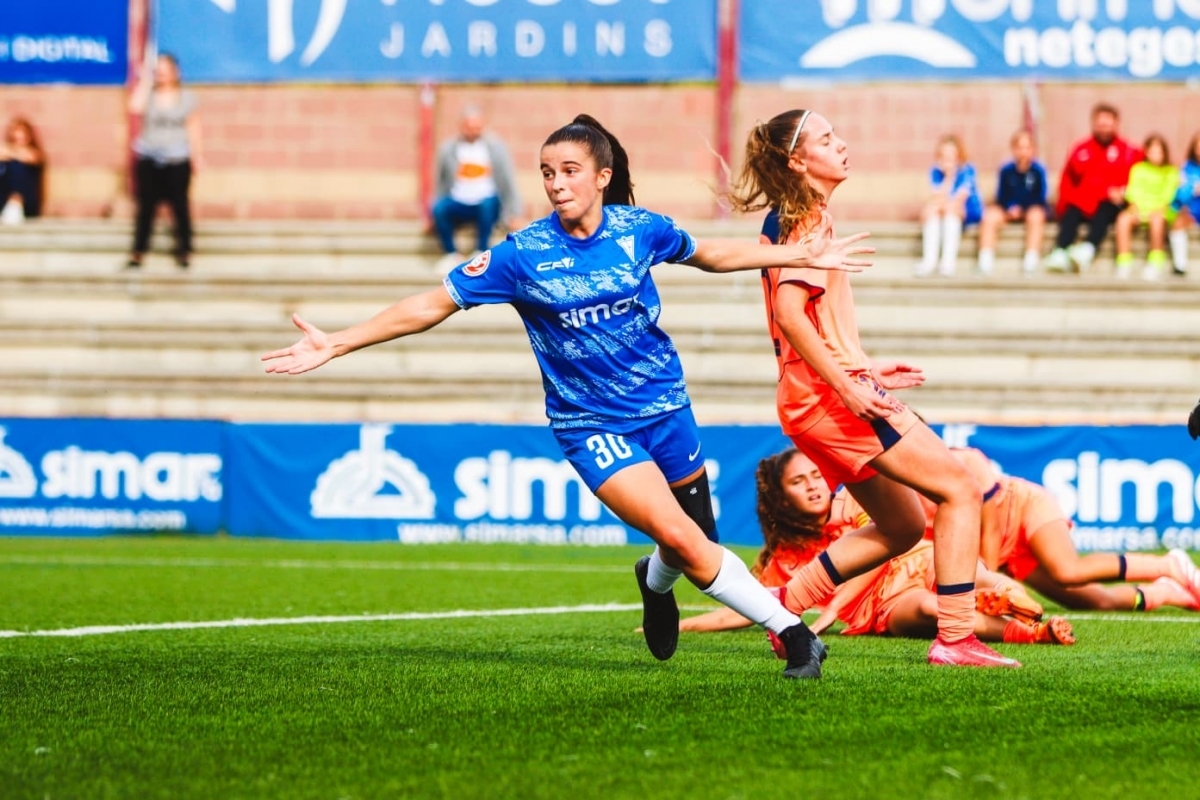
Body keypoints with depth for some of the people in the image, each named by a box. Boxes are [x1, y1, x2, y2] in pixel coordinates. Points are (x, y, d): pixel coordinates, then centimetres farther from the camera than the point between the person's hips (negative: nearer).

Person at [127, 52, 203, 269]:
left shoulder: (186, 98, 5)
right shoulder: (148, 94, 3)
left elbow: (193, 127, 8)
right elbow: (135, 108, -17)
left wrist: (197, 154, 4)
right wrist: (145, 82, -11)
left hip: (177, 161, 0)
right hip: (149, 159, 0)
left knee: (180, 205, 0)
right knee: (146, 206, 1)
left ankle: (184, 251, 9)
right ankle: (138, 252, 5)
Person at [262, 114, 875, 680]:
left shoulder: (639, 229, -5)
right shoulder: (522, 254, -12)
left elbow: (710, 255, 15)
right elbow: (432, 304, -9)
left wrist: (803, 255, 17)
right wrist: (335, 345, -14)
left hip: (664, 407, 3)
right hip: (591, 425, -3)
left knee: (699, 544, 7)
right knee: (680, 537, -18)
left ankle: (656, 582, 44)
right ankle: (791, 630, -6)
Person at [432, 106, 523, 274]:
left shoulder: (495, 147, 2)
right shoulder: (447, 149, 4)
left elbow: (508, 181, 1)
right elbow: (440, 184, 7)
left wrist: (513, 215, -6)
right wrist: (431, 216, 1)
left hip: (487, 203, -1)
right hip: (458, 205, 1)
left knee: (488, 203, -37)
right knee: (439, 208, -31)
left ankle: (481, 253, -21)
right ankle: (451, 255, -11)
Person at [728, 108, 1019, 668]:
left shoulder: (784, 220, 17)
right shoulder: (811, 220, -12)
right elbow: (789, 313, -25)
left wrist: (866, 371, 21)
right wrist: (848, 387, -26)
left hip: (811, 400, 10)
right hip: (832, 396, -10)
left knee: (902, 526, 17)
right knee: (960, 490, -9)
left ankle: (784, 606, 14)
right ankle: (955, 638, -14)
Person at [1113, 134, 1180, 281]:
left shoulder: (1171, 172, 13)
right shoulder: (1138, 169, 19)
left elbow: (1169, 194, 1)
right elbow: (1133, 190, 9)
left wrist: (1157, 208, -15)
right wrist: (1134, 205, -10)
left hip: (1160, 209, -2)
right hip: (1140, 207, 2)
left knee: (1156, 219, -38)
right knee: (1123, 218, -31)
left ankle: (1156, 262, -31)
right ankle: (1124, 261, -31)